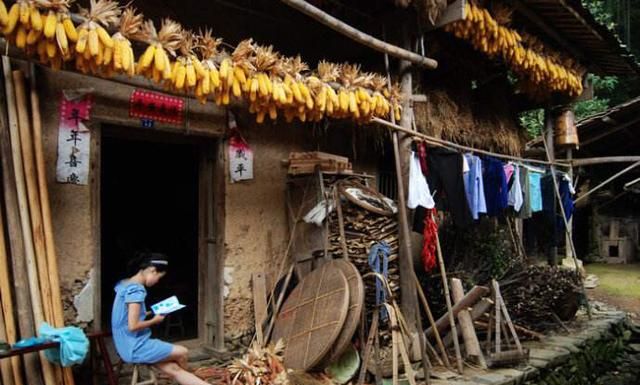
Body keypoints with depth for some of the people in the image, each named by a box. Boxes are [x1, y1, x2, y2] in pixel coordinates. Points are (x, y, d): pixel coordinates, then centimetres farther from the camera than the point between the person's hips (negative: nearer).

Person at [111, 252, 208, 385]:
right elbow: (133, 326, -25)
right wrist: (154, 320, -9)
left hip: (129, 345, 9)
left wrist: (148, 313, 8)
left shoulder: (125, 284, 8)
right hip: (135, 347, -9)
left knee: (173, 369, 1)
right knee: (182, 352, 3)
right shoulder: (136, 290, -21)